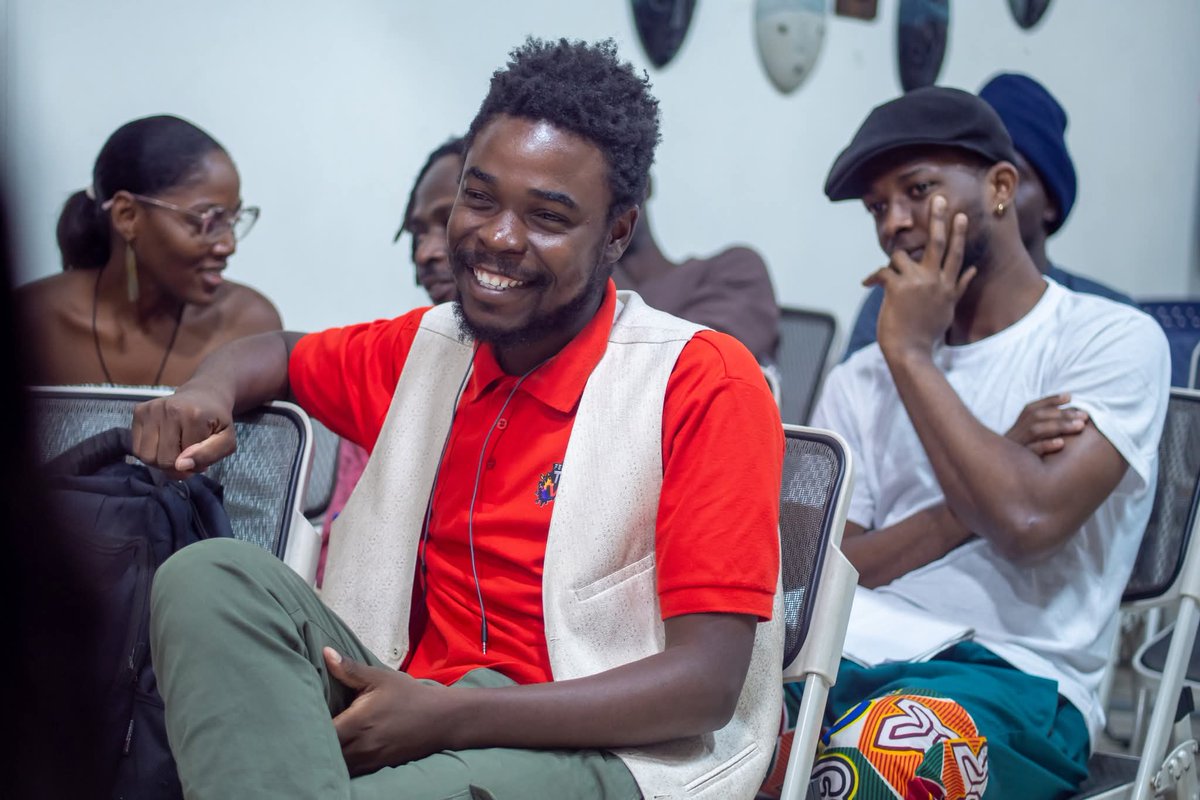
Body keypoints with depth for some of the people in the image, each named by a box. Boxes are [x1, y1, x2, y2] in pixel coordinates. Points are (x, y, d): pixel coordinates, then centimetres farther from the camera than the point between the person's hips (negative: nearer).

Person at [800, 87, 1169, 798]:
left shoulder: (1115, 339, 5)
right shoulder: (860, 381, 20)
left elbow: (1027, 521, -13)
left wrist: (912, 352, -3)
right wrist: (981, 486, -5)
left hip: (1008, 670, -4)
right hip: (845, 654, 4)